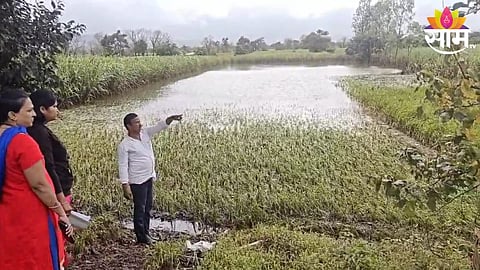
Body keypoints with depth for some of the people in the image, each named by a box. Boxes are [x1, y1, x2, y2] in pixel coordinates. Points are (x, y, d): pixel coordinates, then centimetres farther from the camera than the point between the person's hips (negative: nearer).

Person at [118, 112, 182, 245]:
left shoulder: (145, 133, 4)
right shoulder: (124, 145, -15)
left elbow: (159, 126, -2)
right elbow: (123, 166, -16)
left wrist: (171, 118, -22)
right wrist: (125, 186, -20)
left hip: (149, 178, 7)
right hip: (137, 181, -7)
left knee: (148, 208, 17)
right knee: (140, 209, 4)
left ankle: (146, 233, 31)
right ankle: (141, 237, 17)